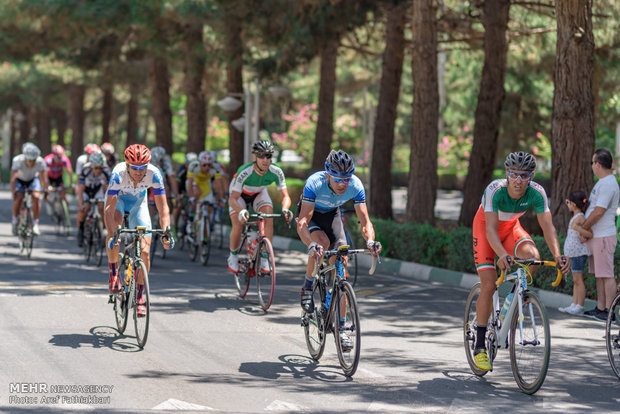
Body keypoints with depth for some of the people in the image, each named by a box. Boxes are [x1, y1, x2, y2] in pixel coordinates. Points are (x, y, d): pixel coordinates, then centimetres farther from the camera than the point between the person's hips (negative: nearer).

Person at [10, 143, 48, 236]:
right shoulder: (18, 160, -35)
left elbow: (44, 179, -23)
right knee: (18, 198, -24)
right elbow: (13, 179, -33)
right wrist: (13, 194, -37)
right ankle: (15, 219, 1)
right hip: (20, 179, -1)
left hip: (33, 179, 1)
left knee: (36, 197, -24)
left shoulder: (40, 162, -31)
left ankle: (35, 223, -11)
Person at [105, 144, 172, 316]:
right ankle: (113, 274, -13)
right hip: (117, 199, -2)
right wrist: (112, 234, -53)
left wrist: (166, 232, -45)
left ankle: (140, 297, 6)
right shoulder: (118, 173, -37)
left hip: (138, 204, 2)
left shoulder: (154, 174, -32)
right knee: (115, 227, -34)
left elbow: (162, 207, -31)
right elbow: (110, 208, -41)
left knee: (145, 251, -10)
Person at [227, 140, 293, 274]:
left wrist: (285, 209, -49)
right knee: (238, 226, -18)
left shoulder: (276, 172, -30)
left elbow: (285, 196, -26)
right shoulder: (244, 172, -39)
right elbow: (232, 199, -40)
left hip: (259, 193, 3)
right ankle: (233, 256, 9)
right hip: (240, 194, -3)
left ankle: (264, 258, -11)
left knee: (269, 219, -22)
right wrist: (242, 211, -62)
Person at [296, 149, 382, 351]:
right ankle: (307, 286, -8)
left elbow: (365, 221, -27)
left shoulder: (355, 185, -28)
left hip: (332, 215, 3)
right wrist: (312, 243, -58)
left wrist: (370, 241, -48)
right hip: (310, 215, -3)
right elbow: (303, 222, -40)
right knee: (322, 242, -36)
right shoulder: (314, 183, -36)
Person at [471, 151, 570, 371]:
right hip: (485, 227, -3)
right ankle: (479, 346, -5)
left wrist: (558, 255, -45)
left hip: (511, 227, 3)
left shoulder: (537, 192, -25)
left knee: (532, 256, -29)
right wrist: (502, 255, -58)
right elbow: (491, 229, -40)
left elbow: (547, 226, -28)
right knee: (488, 285, -15)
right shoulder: (495, 190, -34)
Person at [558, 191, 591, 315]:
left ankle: (579, 307, -5)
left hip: (579, 252, -10)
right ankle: (574, 305, 15)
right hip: (574, 253, 10)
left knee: (578, 280, -7)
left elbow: (590, 234, -23)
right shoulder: (576, 217, 15)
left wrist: (578, 228, -30)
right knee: (575, 281, 12)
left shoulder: (580, 217, -15)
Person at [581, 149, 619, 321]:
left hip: (604, 236, -10)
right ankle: (600, 308, 17)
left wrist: (583, 228, -11)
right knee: (599, 275, 12)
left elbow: (598, 212, -20)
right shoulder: (602, 183, 17)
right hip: (595, 236, 10)